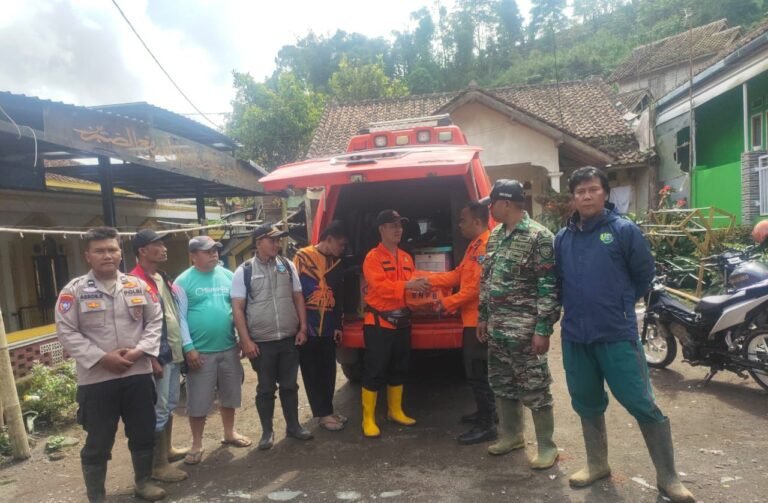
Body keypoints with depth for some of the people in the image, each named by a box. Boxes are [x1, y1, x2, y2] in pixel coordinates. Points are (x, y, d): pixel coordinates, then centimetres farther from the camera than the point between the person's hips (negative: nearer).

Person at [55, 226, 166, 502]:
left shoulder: (138, 286, 3)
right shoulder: (74, 291, -5)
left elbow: (155, 320, 5)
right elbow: (67, 332, -9)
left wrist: (139, 350, -10)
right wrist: (102, 358, -16)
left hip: (138, 374, 3)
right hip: (96, 379, -3)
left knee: (143, 433, 16)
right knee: (98, 442, 8)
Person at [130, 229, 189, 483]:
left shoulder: (164, 278, 13)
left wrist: (182, 348, 16)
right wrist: (151, 359, -20)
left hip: (174, 353, 9)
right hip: (158, 356, -9)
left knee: (169, 406, 20)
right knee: (158, 411, 1)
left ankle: (167, 449, 35)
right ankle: (159, 464, 12)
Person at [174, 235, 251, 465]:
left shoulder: (227, 276, 5)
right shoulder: (183, 281, -6)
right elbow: (179, 317, -7)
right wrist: (188, 347, -12)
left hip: (229, 348, 4)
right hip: (200, 352, -4)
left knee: (230, 395, 16)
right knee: (198, 401, 4)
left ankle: (229, 433, 35)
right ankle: (197, 444, 21)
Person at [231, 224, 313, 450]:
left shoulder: (288, 266, 4)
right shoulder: (244, 271, -5)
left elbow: (298, 298, 9)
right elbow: (238, 308, -6)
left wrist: (303, 328, 3)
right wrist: (246, 340, -11)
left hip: (289, 339, 3)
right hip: (261, 341, -3)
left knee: (290, 385, 14)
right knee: (266, 389, 10)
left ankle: (293, 425, 31)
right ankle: (267, 431, 26)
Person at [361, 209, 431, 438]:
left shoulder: (407, 258, 13)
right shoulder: (373, 257, -9)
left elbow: (410, 285, 12)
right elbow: (379, 286, -23)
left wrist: (420, 286, -9)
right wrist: (407, 284, -32)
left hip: (402, 321, 7)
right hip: (378, 322, -7)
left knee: (399, 369, 16)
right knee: (375, 372, -3)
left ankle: (395, 411, 32)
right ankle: (368, 419, 8)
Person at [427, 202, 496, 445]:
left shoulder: (487, 247, -19)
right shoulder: (474, 246, 15)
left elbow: (477, 286, -24)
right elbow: (458, 274, 16)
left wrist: (447, 304, -16)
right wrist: (429, 280, 8)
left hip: (479, 319, -10)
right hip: (472, 318, 10)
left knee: (477, 372, -4)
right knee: (476, 369, 20)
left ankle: (486, 425, 5)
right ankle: (486, 412, 33)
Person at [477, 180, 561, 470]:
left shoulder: (538, 236, -13)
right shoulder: (495, 237, 11)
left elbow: (549, 288, -16)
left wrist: (543, 329, -19)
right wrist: (483, 317, 17)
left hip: (524, 330, -8)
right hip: (497, 327, 8)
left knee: (534, 389, 2)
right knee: (502, 384, 17)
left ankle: (547, 447, 17)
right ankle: (511, 435, 34)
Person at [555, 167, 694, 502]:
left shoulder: (624, 230, -5)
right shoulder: (562, 238, 7)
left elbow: (644, 273, 1)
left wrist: (621, 304, 8)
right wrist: (576, 307, 11)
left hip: (617, 333, -4)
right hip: (575, 335, 4)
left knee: (642, 404, 0)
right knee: (587, 404, 15)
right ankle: (597, 464, 33)